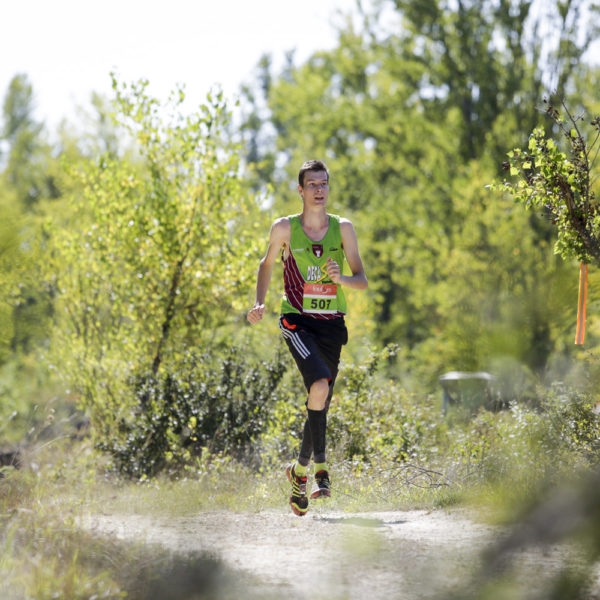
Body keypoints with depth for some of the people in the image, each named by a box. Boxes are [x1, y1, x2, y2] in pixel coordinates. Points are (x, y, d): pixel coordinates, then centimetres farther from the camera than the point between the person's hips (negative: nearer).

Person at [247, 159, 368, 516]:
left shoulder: (343, 228, 3)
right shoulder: (285, 228, 1)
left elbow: (362, 281, 2)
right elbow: (267, 265, 17)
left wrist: (341, 279, -20)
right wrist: (259, 303, 3)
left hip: (332, 324, 3)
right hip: (298, 321, -3)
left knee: (320, 403, 6)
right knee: (320, 385, -26)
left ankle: (300, 472, 24)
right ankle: (320, 465, -14)